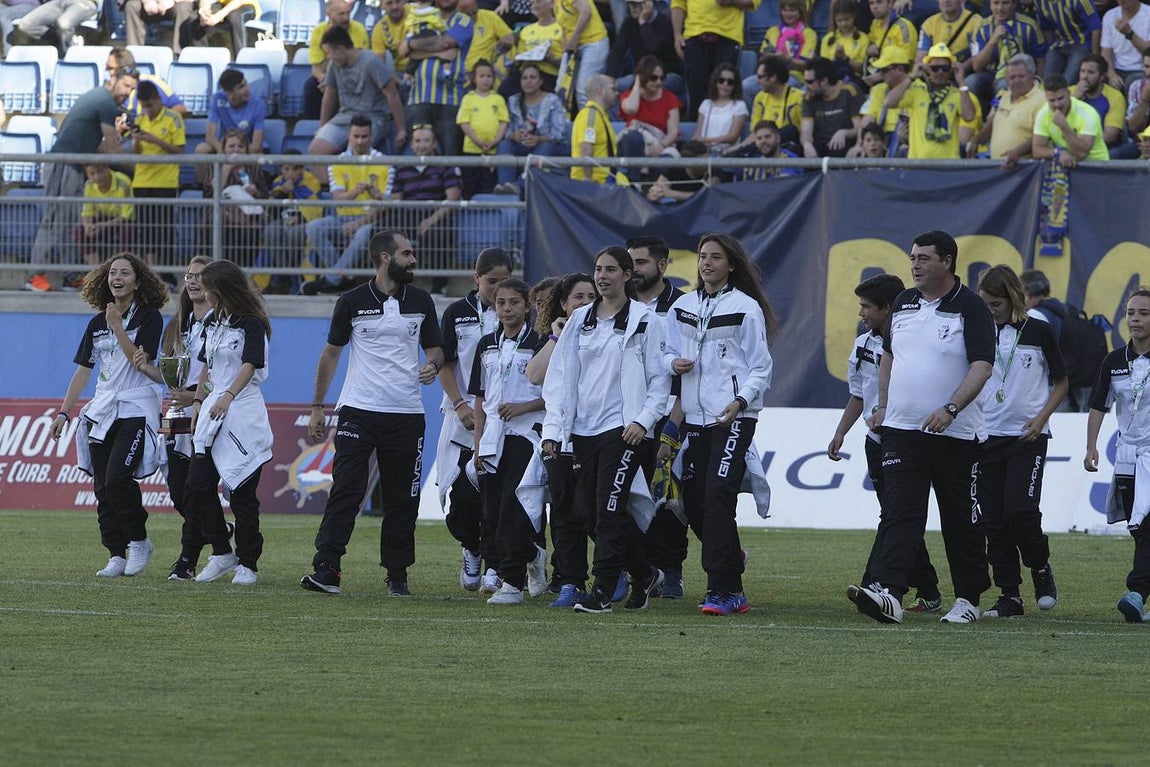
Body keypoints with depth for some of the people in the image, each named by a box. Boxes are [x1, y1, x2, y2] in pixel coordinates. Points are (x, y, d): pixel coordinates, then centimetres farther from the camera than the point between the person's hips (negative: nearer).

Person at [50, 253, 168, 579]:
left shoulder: (149, 317, -3)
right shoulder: (97, 324, 13)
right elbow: (83, 369, 14)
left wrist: (118, 327, -18)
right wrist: (64, 411, 10)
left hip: (136, 409, -6)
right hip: (102, 411, 6)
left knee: (117, 478, -20)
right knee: (103, 487, 0)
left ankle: (139, 540, -1)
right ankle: (116, 555, 4)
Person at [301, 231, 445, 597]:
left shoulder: (420, 301, 9)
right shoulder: (353, 302, 1)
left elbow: (434, 348, 17)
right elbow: (331, 353, 9)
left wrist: (432, 365, -8)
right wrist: (318, 406, 7)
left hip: (406, 415, 3)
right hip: (358, 412, -3)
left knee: (402, 499, 5)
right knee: (346, 490, -12)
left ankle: (397, 575, 14)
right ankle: (326, 570, -17)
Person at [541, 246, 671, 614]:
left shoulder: (645, 321, -1)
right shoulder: (580, 320, 12)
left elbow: (660, 377, -1)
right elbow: (560, 375, 11)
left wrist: (643, 420, -13)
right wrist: (553, 428, 3)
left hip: (624, 428, -6)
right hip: (584, 428, 6)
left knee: (609, 509, -12)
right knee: (593, 510, 7)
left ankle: (602, 591, -11)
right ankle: (644, 575, 24)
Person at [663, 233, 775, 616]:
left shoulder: (746, 308, -2)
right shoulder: (681, 307, 14)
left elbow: (761, 368, -2)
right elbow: (669, 353, 22)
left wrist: (741, 401, -17)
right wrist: (674, 363, -2)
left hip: (734, 416, -6)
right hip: (695, 414, 6)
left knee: (718, 494, -18)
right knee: (694, 502, 4)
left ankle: (722, 590, -17)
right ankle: (733, 587, 24)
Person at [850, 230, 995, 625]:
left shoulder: (970, 308, -7)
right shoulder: (904, 303, 12)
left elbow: (981, 366, -16)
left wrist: (951, 409, -26)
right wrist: (883, 406, 17)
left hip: (955, 433, -4)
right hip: (902, 429, 4)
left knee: (961, 522, 7)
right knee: (899, 514, -11)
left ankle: (968, 599, 19)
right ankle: (888, 593, -23)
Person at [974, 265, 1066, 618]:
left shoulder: (1038, 333, 0)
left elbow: (1061, 383, 7)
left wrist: (1041, 417, -7)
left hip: (1028, 436, -3)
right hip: (987, 436, 3)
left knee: (1020, 510, -15)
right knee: (994, 519, 0)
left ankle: (1041, 567, 12)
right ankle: (1010, 595, 6)